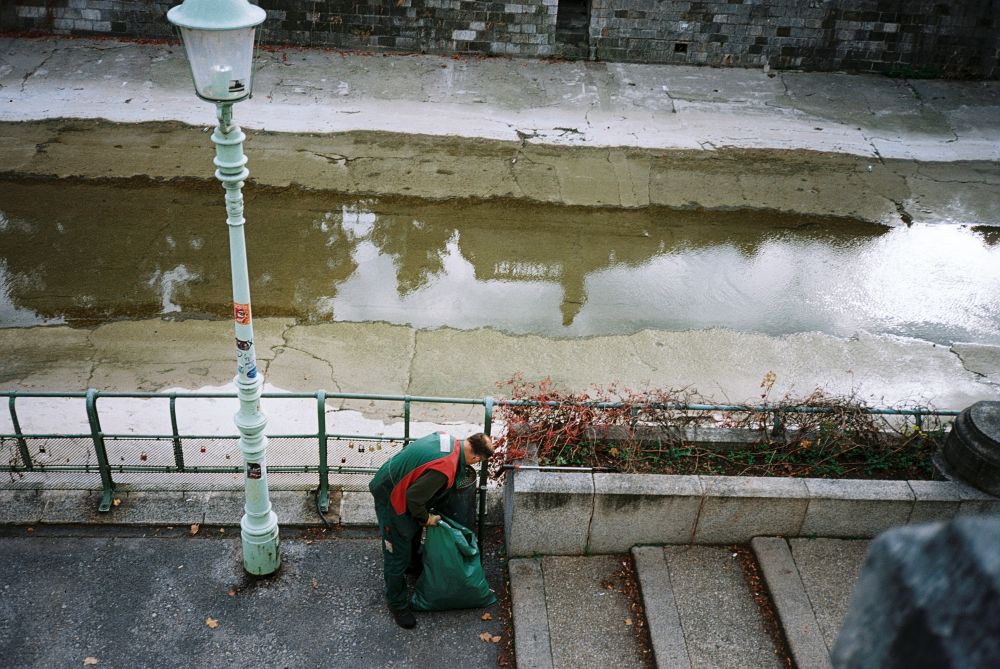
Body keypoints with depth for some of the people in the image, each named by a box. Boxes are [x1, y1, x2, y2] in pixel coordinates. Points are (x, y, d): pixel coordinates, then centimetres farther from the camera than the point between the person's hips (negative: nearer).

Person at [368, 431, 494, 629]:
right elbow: (414, 498, -28)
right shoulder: (445, 469, -34)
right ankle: (397, 604, 23)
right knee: (398, 553, 5)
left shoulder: (448, 439, -7)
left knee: (414, 527, 32)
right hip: (389, 496, -9)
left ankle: (413, 564, 59)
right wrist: (426, 519, -8)